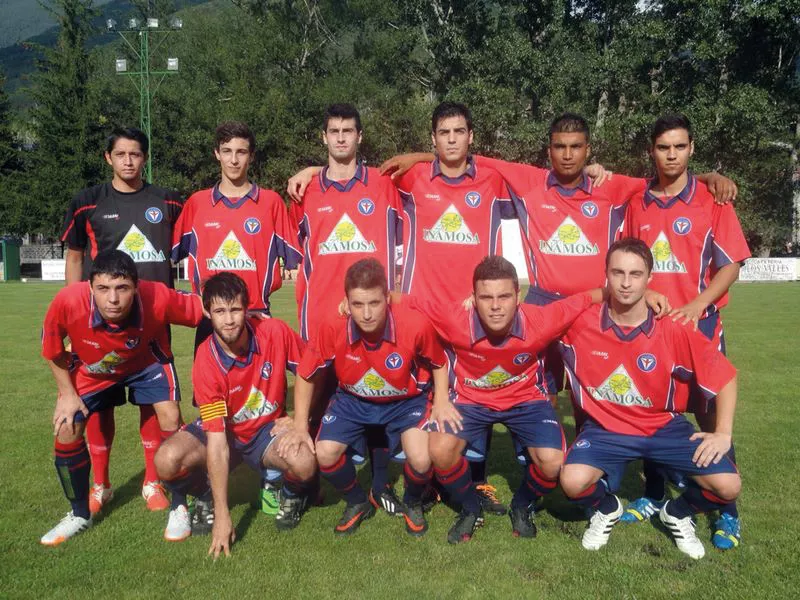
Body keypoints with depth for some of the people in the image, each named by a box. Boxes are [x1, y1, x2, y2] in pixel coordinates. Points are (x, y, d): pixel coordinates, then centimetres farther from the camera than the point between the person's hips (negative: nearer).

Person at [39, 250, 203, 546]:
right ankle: (80, 514, 22)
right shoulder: (68, 301, -37)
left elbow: (202, 308, -20)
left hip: (147, 363, -1)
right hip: (91, 369, 2)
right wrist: (67, 393, -10)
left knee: (170, 418, -17)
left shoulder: (158, 298, -40)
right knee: (66, 430, -5)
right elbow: (52, 349, -15)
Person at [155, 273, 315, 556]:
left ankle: (292, 496, 7)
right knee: (167, 460, -29)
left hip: (268, 429, 0)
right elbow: (216, 440, -27)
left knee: (305, 463, -32)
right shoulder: (206, 362, -26)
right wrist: (222, 516, -27)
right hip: (220, 432, 0)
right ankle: (192, 500, 8)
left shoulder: (274, 332, -22)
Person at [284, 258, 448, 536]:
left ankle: (413, 504, 14)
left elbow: (438, 364, -5)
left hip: (406, 400, -2)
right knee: (325, 454, -18)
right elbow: (306, 376, -7)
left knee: (421, 460, -24)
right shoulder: (333, 329, -26)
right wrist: (300, 427, -8)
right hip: (353, 400, 2)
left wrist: (441, 403, -15)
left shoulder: (416, 326, -29)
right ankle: (357, 503, 16)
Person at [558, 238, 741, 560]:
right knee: (573, 482, -29)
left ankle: (677, 513, 19)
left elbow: (725, 377, -5)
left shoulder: (675, 330, -15)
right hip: (605, 427, -1)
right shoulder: (580, 323, -17)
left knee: (727, 486, -17)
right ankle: (607, 509, 10)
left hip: (663, 426, 1)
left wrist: (723, 433, -8)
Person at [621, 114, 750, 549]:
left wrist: (697, 305, -18)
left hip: (698, 324, -3)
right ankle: (654, 496, 27)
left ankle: (728, 512, 12)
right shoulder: (636, 204, 5)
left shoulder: (712, 200, -3)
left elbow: (731, 264, -5)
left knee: (711, 416, 0)